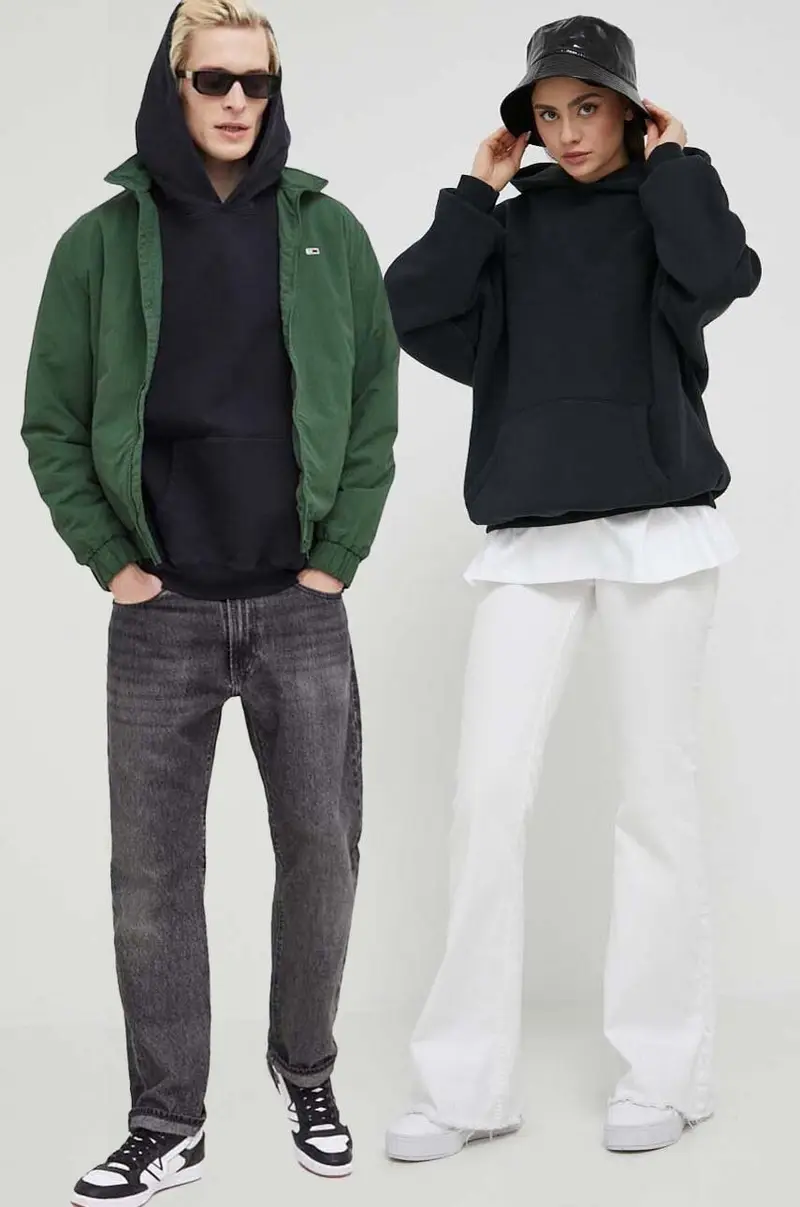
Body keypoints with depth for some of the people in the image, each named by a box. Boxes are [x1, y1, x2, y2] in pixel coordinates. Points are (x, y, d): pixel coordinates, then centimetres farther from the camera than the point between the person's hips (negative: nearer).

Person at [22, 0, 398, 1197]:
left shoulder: (328, 232, 4)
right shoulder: (104, 241, 1)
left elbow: (375, 407, 7)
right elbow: (53, 422, 5)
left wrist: (338, 555, -1)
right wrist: (111, 560, -3)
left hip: (301, 608, 1)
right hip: (162, 615, 0)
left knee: (320, 850, 5)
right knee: (155, 871, 3)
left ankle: (307, 1074, 27)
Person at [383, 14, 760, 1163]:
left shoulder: (664, 210, 7)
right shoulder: (512, 227, 13)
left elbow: (726, 273, -16)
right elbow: (414, 312, -2)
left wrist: (672, 162, -2)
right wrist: (478, 190, 2)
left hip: (658, 526, -2)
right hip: (530, 538, 2)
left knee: (655, 790, 2)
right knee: (488, 792, -4)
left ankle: (666, 1068, 13)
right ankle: (468, 1081, 4)